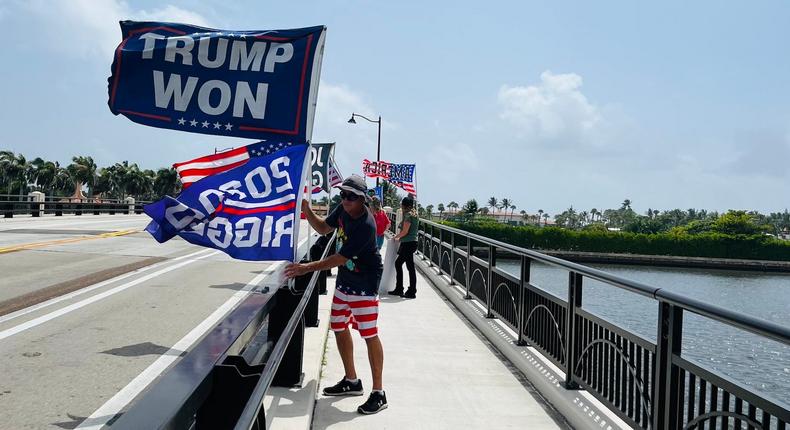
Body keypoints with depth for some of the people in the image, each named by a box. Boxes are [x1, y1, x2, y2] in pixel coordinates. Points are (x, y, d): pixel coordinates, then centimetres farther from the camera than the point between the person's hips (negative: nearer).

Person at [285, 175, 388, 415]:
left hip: (364, 285, -9)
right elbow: (323, 228, 15)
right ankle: (351, 381, 30)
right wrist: (306, 210, -2)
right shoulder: (343, 209, -1)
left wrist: (308, 267, -25)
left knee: (369, 335, -6)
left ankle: (378, 393, 3)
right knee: (339, 328, 15)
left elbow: (340, 258, -26)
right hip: (344, 281, 9)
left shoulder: (365, 225, -27)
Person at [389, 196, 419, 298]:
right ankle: (399, 289, 21)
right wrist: (399, 236, 16)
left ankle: (412, 292, 2)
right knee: (398, 263, 16)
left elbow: (405, 231, -17)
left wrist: (396, 236, -1)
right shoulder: (414, 215, 15)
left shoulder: (408, 215, -14)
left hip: (408, 244, -10)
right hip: (410, 243, 10)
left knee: (410, 267, -4)